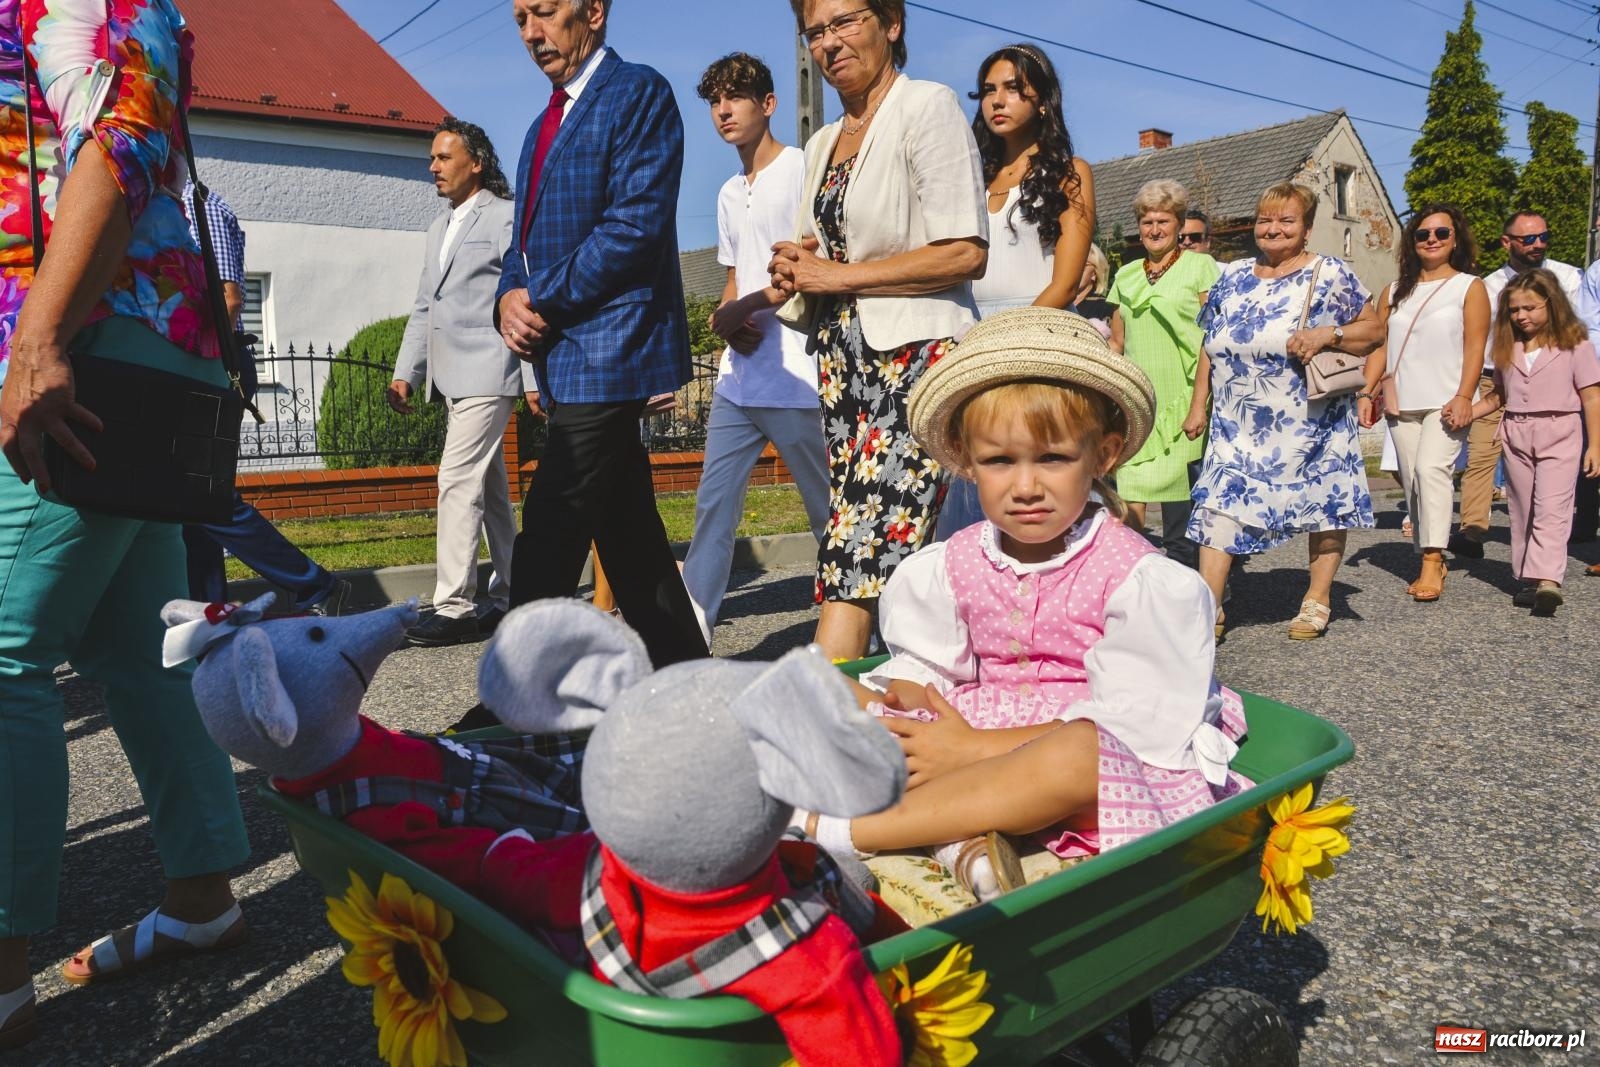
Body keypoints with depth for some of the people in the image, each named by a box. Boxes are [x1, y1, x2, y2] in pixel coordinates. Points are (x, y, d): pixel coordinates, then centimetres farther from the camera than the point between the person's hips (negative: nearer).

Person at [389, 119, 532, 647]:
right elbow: (423, 308, 22)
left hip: (488, 371, -8)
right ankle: (509, 598, 17)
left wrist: (534, 377, -14)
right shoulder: (439, 229, 22)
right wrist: (405, 373, 13)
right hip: (453, 375, 9)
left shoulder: (508, 217, -2)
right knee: (490, 488, 11)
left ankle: (454, 607, -13)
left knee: (458, 481, -15)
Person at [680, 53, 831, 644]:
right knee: (713, 502, 3)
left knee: (828, 509, 1)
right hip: (738, 375, 8)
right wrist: (728, 321, 2)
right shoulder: (730, 193, 21)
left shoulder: (801, 167, -3)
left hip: (796, 375, -7)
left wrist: (749, 307, -14)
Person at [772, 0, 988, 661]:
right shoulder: (823, 144, 20)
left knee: (857, 552, -15)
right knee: (892, 560, 6)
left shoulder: (927, 106, -3)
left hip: (915, 353, -7)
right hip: (842, 358, 7)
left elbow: (966, 253, -13)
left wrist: (838, 276, -10)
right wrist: (794, 270, 4)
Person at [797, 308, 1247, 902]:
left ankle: (830, 829, -37)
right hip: (971, 739, 5)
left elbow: (1127, 725, -18)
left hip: (1118, 768, -5)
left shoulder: (1141, 580, -11)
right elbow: (922, 669, 8)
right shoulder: (952, 566, 5)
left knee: (1078, 755, -40)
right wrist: (902, 705, -18)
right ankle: (959, 843, -36)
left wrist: (979, 747, -21)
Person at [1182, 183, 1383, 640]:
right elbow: (1210, 346, 15)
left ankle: (1318, 600, 19)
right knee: (1220, 501, -7)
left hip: (1310, 425, -3)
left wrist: (1329, 334, -17)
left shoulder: (1331, 275, 0)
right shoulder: (1232, 277, 12)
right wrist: (1198, 406, 10)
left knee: (1324, 504, 5)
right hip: (1236, 426, 3)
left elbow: (1373, 329, 1)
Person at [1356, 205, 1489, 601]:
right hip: (1401, 404, 5)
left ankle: (1432, 563, -24)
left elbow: (1474, 348, -2)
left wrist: (1463, 397, -13)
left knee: (1431, 469, -22)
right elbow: (1379, 345, 13)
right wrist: (1366, 392, 1)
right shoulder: (1397, 291, 16)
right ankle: (1431, 559, 13)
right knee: (1412, 481, 4)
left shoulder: (1469, 287, 6)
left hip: (1445, 403, -4)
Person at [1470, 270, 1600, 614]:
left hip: (1559, 434, -5)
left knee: (1552, 509, -15)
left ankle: (1548, 579, -25)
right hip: (1515, 434, 5)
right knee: (1522, 511, 7)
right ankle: (1528, 580, 14)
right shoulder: (1508, 348, 11)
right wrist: (1467, 410, -1)